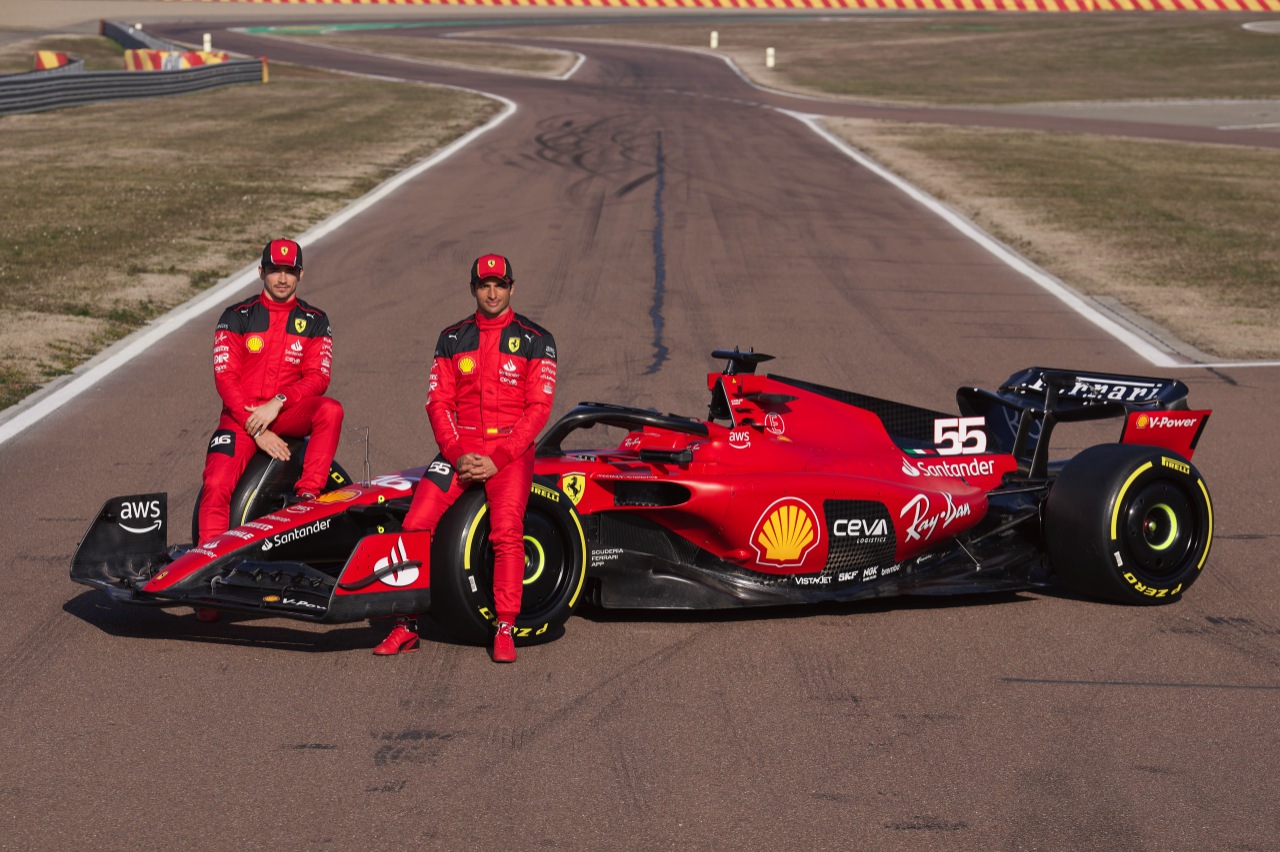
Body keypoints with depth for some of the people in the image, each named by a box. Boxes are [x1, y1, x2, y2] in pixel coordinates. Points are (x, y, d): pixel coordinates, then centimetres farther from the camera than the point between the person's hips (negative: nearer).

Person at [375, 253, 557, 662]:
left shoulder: (536, 341, 3)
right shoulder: (452, 339, 12)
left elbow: (538, 408, -2)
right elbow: (438, 402, 7)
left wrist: (497, 459, -12)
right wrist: (458, 455, -9)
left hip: (510, 449, -3)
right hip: (459, 447, 3)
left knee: (507, 529, -26)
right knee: (416, 524, -15)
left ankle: (505, 630, -17)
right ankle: (406, 625, -5)